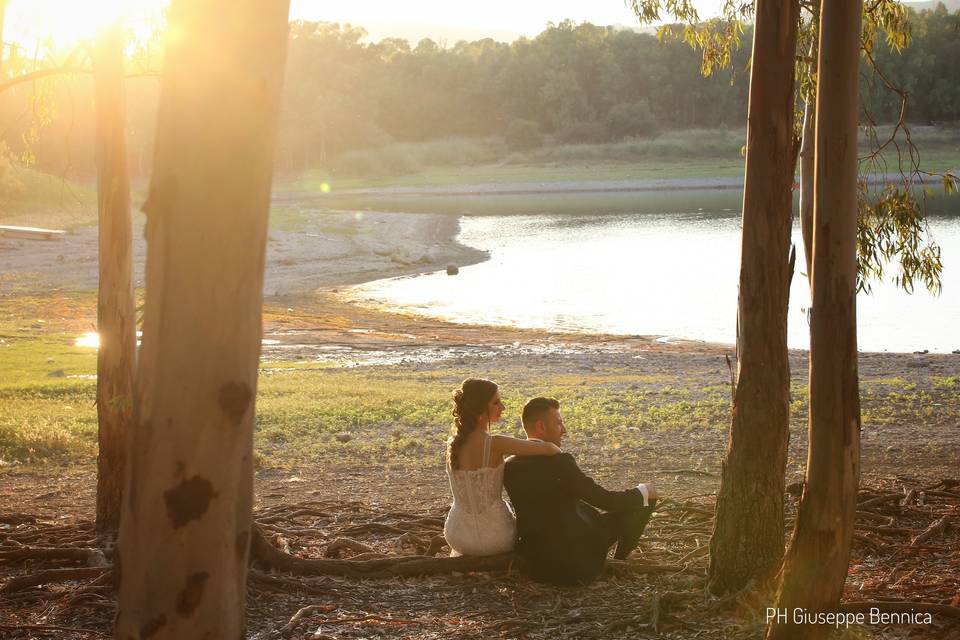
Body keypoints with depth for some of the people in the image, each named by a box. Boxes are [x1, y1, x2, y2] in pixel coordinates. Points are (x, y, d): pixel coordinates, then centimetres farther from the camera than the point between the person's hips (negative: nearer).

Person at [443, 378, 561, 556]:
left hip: (457, 538, 4)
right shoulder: (495, 444, -19)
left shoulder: (453, 443, -1)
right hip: (494, 539, -4)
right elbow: (548, 449, -22)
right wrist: (557, 450, 3)